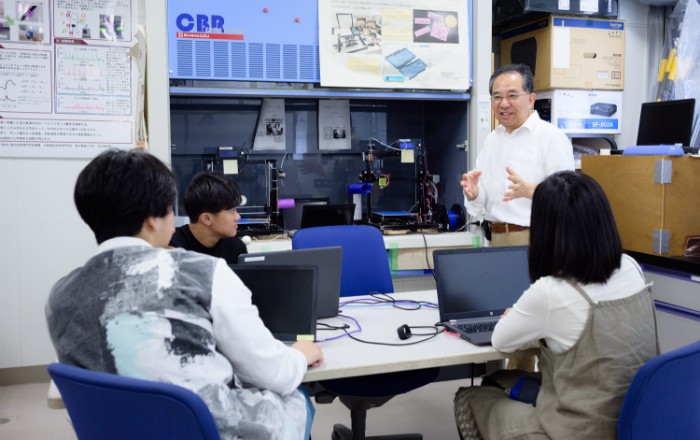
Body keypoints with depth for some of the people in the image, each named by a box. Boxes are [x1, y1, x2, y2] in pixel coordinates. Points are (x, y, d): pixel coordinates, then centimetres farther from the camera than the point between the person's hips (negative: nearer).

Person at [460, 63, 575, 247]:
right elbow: (485, 196, 12)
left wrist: (529, 190, -33)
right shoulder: (491, 139, 13)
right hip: (496, 239, 6)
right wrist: (474, 192, -10)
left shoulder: (552, 137, -8)